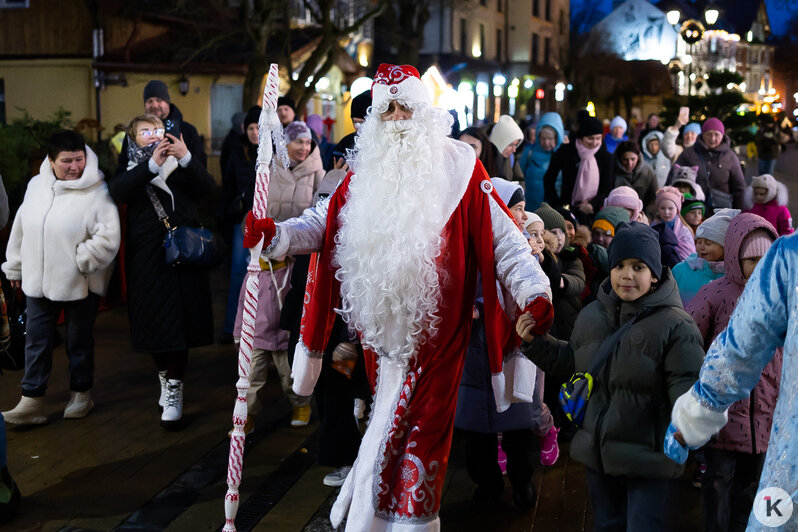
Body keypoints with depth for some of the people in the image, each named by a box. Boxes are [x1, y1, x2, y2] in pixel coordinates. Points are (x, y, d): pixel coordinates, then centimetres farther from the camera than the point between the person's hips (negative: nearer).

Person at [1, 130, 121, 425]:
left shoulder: (96, 192, -13)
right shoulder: (36, 186, 4)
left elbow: (108, 238, -18)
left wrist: (80, 262, -16)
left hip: (80, 284, -4)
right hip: (38, 282, 4)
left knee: (79, 341, 11)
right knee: (36, 342, 7)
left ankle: (81, 394, 28)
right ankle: (32, 402, 13)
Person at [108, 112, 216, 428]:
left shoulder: (181, 165, 11)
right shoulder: (130, 169, 10)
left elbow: (208, 189, -7)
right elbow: (118, 192, -14)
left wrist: (186, 158, -20)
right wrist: (152, 164, -23)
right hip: (147, 257, 1)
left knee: (178, 322, -4)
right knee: (154, 322, 4)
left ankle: (174, 393, 1)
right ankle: (165, 378, 26)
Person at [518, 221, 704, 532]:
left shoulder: (675, 324, -16)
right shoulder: (591, 315, 4)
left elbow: (686, 385, -18)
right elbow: (572, 363, 19)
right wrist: (535, 342, 9)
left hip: (647, 458, -6)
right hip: (598, 452, 6)